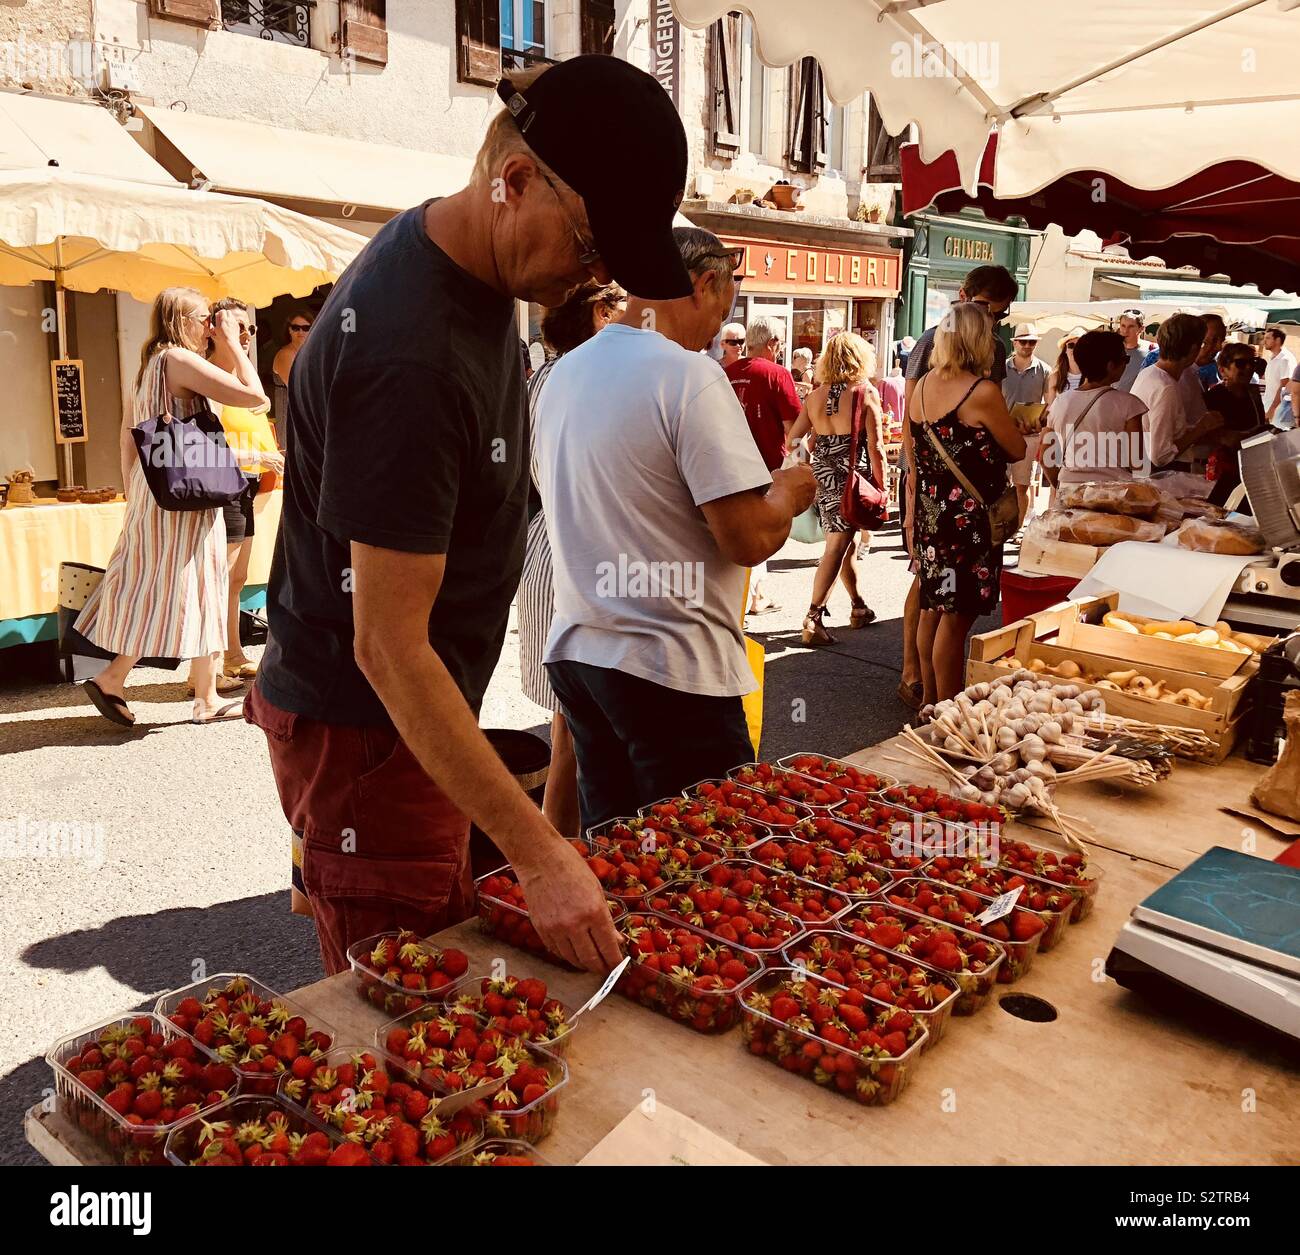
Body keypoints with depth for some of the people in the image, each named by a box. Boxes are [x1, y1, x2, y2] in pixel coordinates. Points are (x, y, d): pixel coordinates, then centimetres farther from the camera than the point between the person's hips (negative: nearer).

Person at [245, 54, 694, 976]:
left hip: (419, 709, 9)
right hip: (366, 733, -9)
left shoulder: (467, 262, 2)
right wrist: (537, 853, -28)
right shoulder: (408, 361, -29)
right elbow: (390, 648, -27)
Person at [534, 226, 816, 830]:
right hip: (667, 667, -8)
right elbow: (749, 539, -19)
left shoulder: (562, 375, 10)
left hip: (574, 650, 8)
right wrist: (789, 490, 2)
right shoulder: (689, 375, -15)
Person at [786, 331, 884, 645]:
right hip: (852, 474, -6)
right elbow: (875, 447, -10)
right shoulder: (866, 392, -7)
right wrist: (881, 486, -2)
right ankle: (813, 619, -10)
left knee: (843, 541, 19)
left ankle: (858, 607, 32)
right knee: (837, 547, -5)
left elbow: (793, 437, 6)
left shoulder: (816, 395, 6)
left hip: (822, 474, 6)